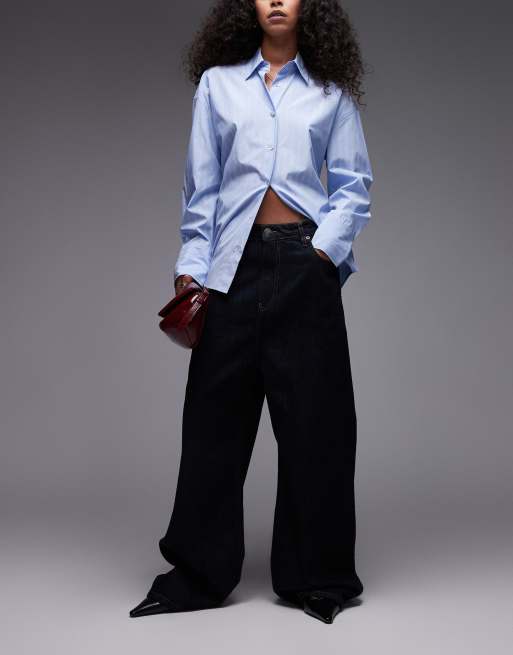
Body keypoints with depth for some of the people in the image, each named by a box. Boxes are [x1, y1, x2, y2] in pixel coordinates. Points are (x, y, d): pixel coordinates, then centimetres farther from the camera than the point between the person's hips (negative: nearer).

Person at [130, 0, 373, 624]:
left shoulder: (330, 91, 11)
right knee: (217, 415, 3)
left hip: (306, 262, 0)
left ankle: (314, 576, 15)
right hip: (236, 261, 1)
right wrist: (190, 267, -1)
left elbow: (353, 183, 6)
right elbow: (201, 185, 7)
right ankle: (198, 573, 16)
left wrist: (324, 249, -9)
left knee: (314, 417, 2)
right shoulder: (217, 83, 11)